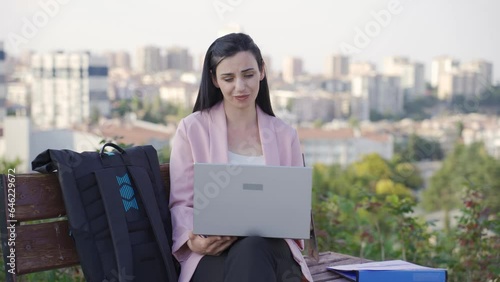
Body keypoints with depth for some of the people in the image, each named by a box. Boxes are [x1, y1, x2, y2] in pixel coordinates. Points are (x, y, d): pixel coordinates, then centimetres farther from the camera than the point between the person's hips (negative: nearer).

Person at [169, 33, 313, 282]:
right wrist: (193, 240, -18)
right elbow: (180, 203, 5)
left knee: (252, 248, -36)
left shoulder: (285, 135, 15)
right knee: (247, 252, -38)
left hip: (270, 247, 2)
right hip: (212, 254, -2)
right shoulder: (192, 128, 8)